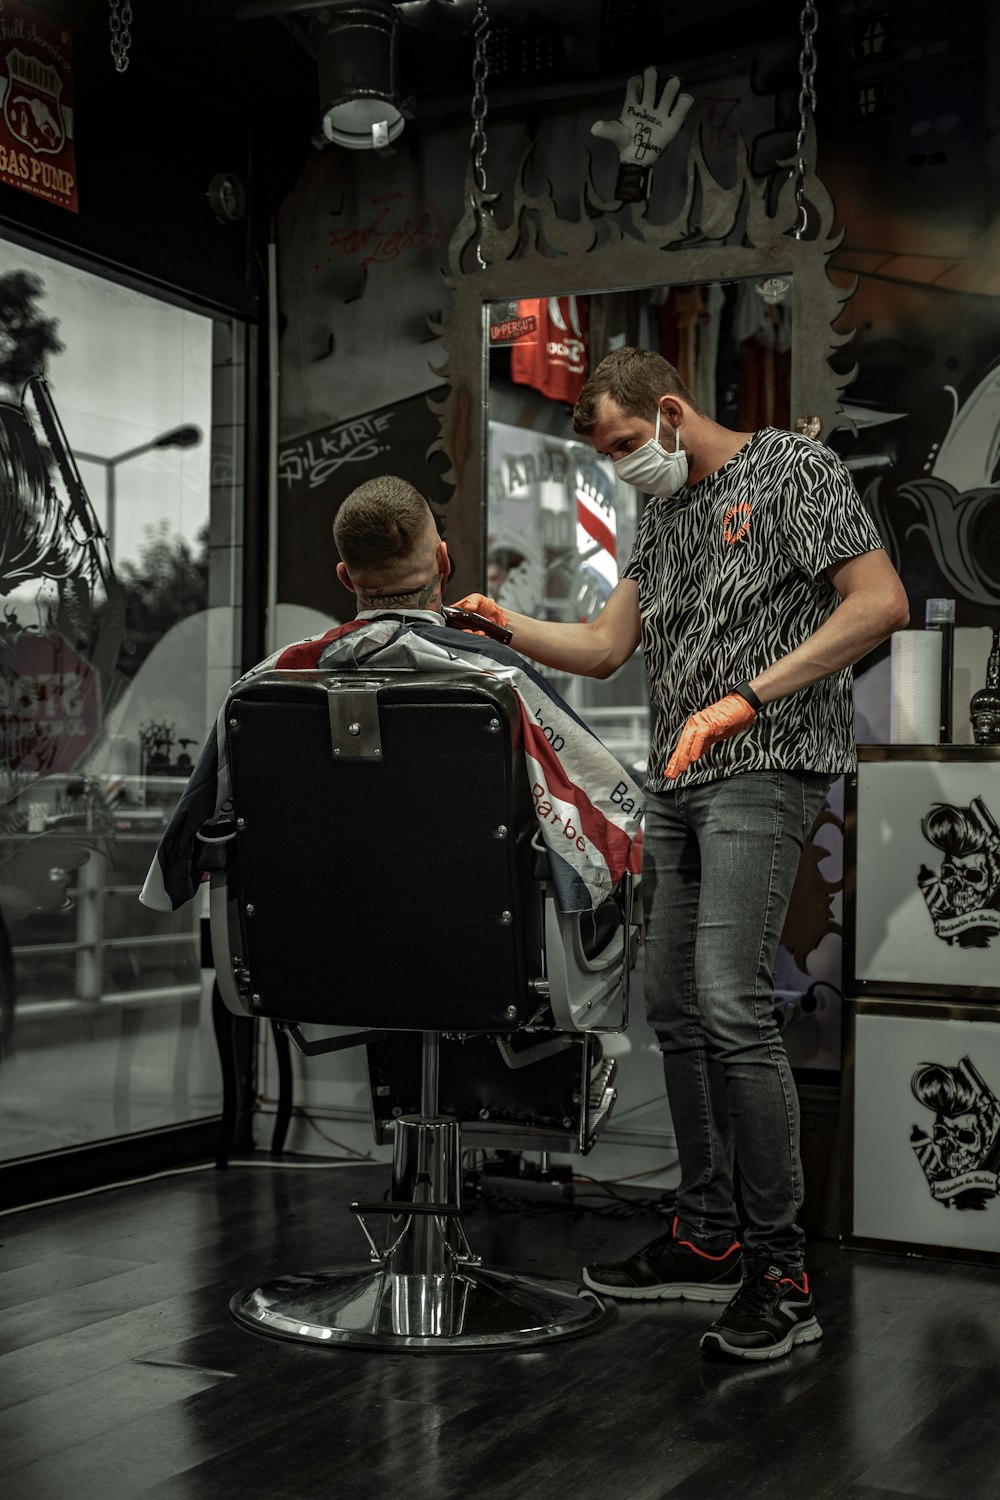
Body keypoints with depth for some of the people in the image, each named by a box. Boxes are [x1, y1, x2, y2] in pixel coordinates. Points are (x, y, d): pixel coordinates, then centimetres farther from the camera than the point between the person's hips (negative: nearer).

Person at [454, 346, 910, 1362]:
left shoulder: (793, 470, -3)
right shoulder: (661, 516, 21)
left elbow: (880, 603, -13)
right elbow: (604, 647, 22)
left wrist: (745, 697, -18)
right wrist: (503, 623, 7)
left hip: (764, 772, -8)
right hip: (676, 783, 9)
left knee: (731, 1003, -19)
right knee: (674, 1007, 9)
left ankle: (780, 1274, -11)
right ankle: (708, 1239, 20)